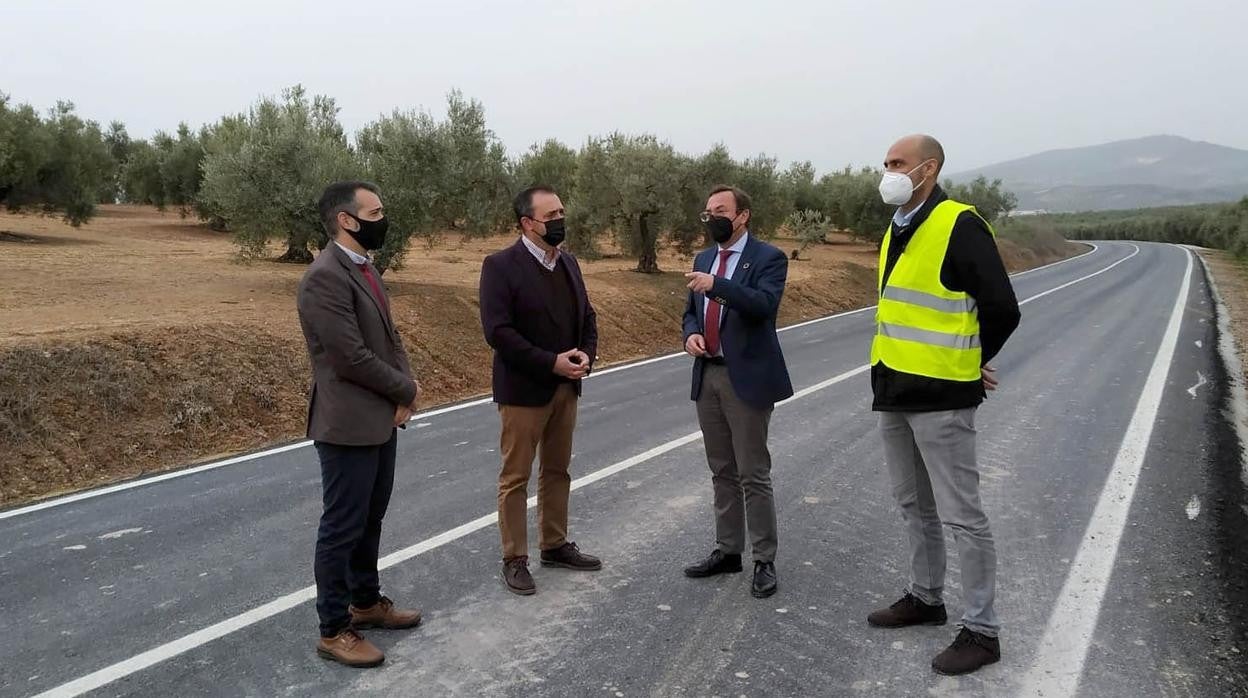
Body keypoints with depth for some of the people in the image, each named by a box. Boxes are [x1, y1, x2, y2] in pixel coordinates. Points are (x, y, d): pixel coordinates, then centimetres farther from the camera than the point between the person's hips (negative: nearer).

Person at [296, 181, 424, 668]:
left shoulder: (364, 269, 11)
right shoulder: (325, 277, -20)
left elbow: (388, 337, 14)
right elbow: (352, 357, -23)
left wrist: (405, 386, -3)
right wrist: (406, 390, -9)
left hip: (380, 420, 9)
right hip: (348, 425, -9)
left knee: (370, 520, 20)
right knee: (342, 528, 3)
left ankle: (366, 602, 36)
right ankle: (334, 630, 16)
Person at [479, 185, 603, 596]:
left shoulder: (569, 263, 10)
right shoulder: (500, 266, -12)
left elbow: (586, 316, 15)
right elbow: (498, 331, -19)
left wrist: (586, 354, -5)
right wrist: (550, 363, -21)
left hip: (566, 387, 7)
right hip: (524, 389, -7)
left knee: (557, 471, 15)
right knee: (515, 477, 3)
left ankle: (555, 545, 29)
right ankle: (514, 559, 13)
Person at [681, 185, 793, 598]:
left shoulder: (768, 258, -7)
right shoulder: (703, 259, 14)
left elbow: (764, 305, -23)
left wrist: (717, 284, -33)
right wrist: (691, 333, -5)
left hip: (745, 378, -6)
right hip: (707, 377, 7)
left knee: (753, 475, -1)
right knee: (721, 472, 15)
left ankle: (764, 561, 12)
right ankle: (727, 551, 26)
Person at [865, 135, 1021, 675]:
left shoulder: (960, 226, -14)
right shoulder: (897, 231, 12)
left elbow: (1003, 310, -14)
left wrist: (963, 365, 0)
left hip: (940, 396, -9)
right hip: (894, 390, 9)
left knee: (961, 515, 0)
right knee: (914, 505, 19)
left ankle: (981, 630, 13)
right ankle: (925, 597, 36)